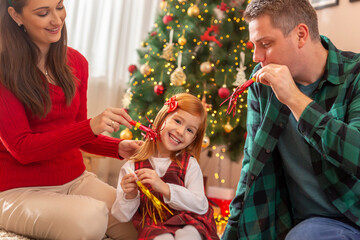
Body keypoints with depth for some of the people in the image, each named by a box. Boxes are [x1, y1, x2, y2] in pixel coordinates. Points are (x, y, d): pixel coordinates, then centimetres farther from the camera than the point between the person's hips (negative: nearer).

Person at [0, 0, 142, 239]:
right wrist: (91, 126, -28)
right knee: (91, 218, -32)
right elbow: (22, 148, -17)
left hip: (75, 179, 5)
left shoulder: (76, 62, 4)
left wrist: (118, 148, -7)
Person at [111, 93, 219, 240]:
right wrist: (130, 197, -13)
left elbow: (200, 206, -8)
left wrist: (165, 188, -19)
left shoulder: (189, 164, 6)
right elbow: (122, 216, 8)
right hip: (153, 227, 0)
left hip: (187, 223, 1)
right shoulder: (132, 167, 6)